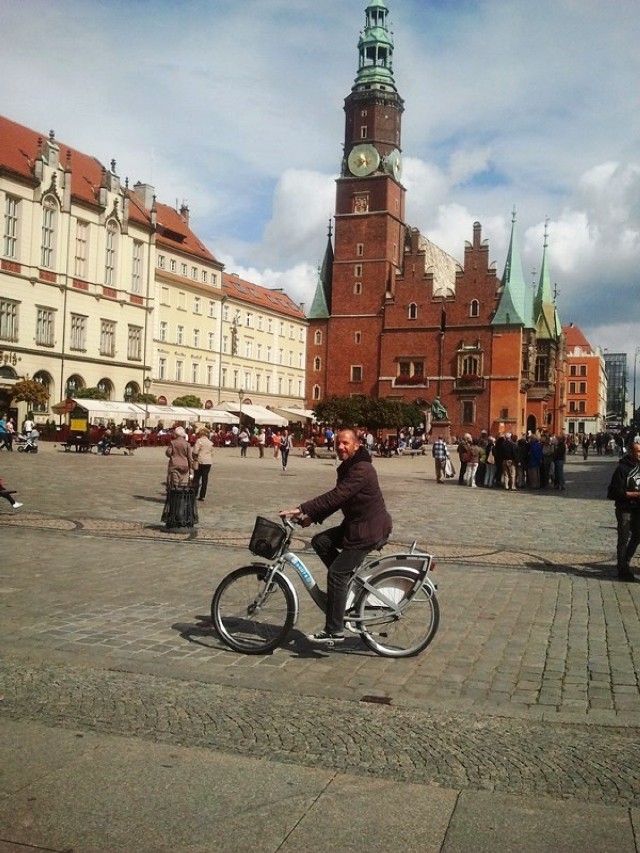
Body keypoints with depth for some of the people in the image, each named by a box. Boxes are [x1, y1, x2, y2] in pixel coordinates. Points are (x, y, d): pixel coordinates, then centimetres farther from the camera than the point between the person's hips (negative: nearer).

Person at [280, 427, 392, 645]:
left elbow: (335, 497, -29)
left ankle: (334, 631, -6)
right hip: (354, 524, 10)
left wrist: (302, 509, -29)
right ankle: (350, 581, 11)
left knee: (337, 573, -12)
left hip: (370, 530, -10)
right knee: (320, 541, 0)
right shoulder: (347, 467, 12)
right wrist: (312, 517, 3)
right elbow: (336, 499, 14)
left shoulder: (361, 470, -21)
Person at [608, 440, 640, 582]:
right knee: (624, 539, 1)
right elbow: (616, 491, -20)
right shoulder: (623, 468, -16)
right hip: (625, 509, -7)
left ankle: (625, 562, 35)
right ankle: (623, 570, 9)